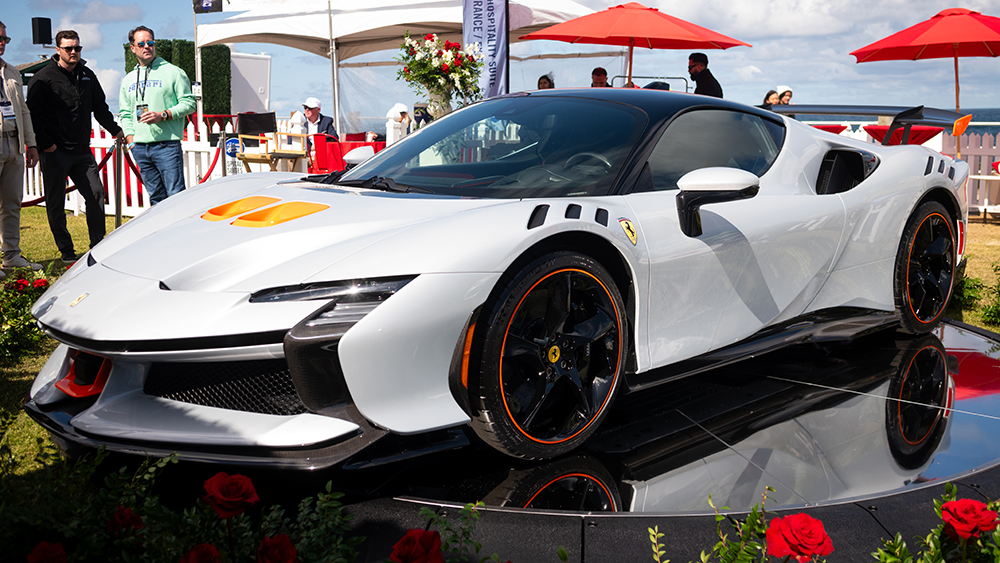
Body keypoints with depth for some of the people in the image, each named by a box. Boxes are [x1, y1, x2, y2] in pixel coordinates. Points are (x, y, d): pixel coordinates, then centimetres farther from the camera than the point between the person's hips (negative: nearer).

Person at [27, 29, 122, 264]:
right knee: (56, 203, 2)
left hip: (82, 150, 5)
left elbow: (100, 107, 24)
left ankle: (97, 245, 12)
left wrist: (115, 130, 25)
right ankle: (66, 251, 11)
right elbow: (33, 113, -10)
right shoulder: (43, 78, -6)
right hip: (55, 152, -5)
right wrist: (45, 143, -16)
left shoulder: (87, 75, 12)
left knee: (96, 193, 2)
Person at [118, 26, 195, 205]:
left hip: (167, 145, -5)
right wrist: (130, 139, 8)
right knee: (156, 197, 8)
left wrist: (163, 115, -15)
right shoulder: (128, 80, 17)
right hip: (139, 148, 5)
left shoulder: (173, 72, 2)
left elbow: (188, 103, -3)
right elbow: (124, 113, 21)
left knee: (176, 195, -10)